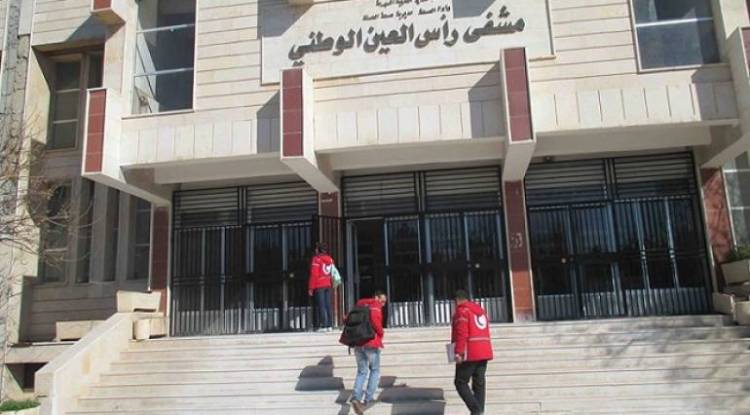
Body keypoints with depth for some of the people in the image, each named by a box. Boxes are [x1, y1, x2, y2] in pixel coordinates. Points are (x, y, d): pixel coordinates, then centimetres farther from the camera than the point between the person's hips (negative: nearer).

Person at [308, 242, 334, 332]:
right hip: (328, 285, 6)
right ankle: (329, 325, 10)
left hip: (319, 286, -6)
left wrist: (311, 288, -9)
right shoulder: (330, 259, 11)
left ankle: (323, 326, -7)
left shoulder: (316, 259, -8)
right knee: (328, 305, 9)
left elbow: (314, 275, -12)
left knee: (321, 306, -5)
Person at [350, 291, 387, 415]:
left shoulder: (360, 306, 17)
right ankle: (368, 398, 6)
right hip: (371, 343, -6)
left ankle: (356, 397, -8)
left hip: (358, 343, 6)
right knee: (375, 370, 13)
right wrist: (380, 333, -7)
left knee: (362, 372, 12)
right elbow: (375, 318, -23)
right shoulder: (375, 306, -4)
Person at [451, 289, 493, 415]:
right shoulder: (481, 310, 19)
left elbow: (462, 334, -17)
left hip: (470, 354, -8)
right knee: (479, 383, 9)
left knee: (460, 382, 0)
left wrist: (458, 352, -19)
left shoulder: (461, 311, -7)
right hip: (485, 352, 8)